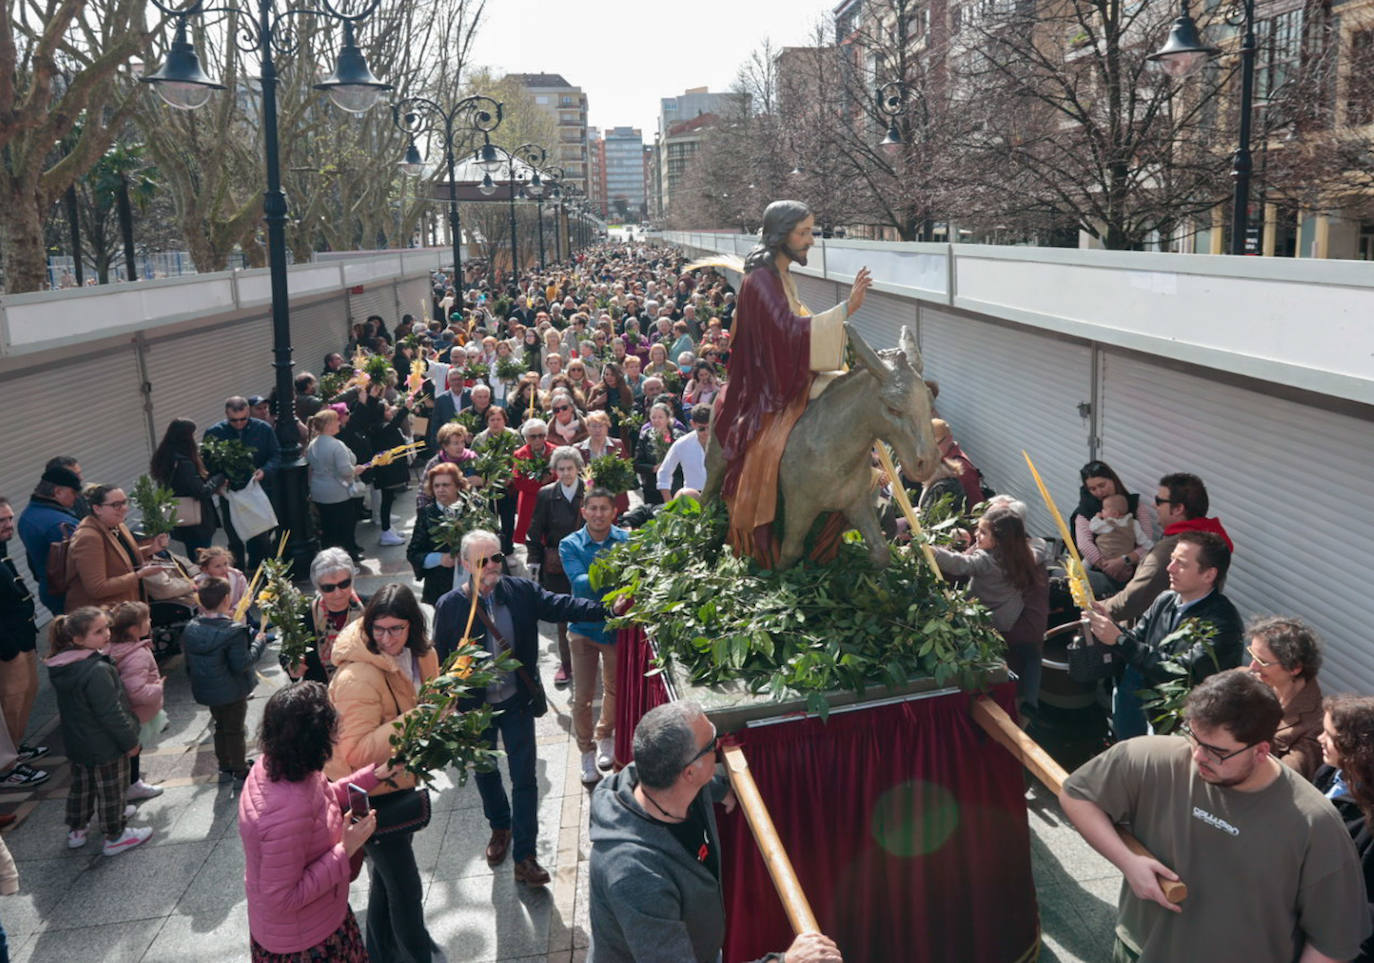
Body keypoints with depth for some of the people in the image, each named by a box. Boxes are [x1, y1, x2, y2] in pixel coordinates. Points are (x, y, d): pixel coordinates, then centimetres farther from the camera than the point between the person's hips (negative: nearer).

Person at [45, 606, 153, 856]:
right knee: (111, 789, 10)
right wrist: (129, 741, -14)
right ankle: (116, 836, 25)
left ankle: (75, 830, 41)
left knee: (81, 784, 25)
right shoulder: (97, 671, -33)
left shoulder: (62, 665, -4)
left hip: (76, 740, 8)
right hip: (105, 746, -8)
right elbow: (111, 713, -27)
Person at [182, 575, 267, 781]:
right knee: (235, 730, 9)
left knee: (220, 727, 23)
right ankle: (240, 772, 21)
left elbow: (189, 661, 5)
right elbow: (241, 664, -24)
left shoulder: (190, 629, -5)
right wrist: (258, 643, -13)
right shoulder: (233, 631, -25)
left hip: (206, 690, 6)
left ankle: (224, 768, 34)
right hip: (232, 691, -6)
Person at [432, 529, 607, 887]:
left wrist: (606, 608, -30)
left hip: (517, 701, 0)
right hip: (475, 706, 0)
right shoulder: (450, 606, -13)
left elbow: (560, 606, -16)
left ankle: (524, 856, 12)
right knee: (485, 773, 20)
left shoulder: (521, 591, -10)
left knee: (524, 777, 2)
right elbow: (440, 658, -5)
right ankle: (500, 828, 47)